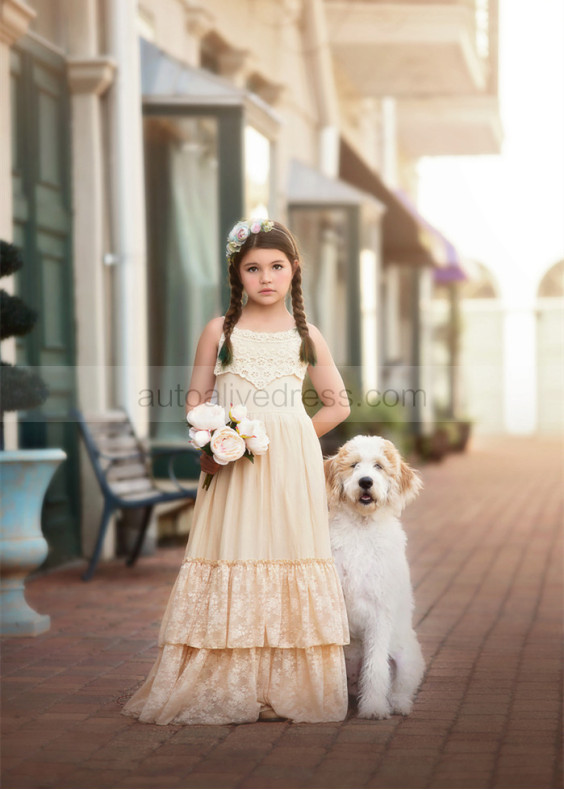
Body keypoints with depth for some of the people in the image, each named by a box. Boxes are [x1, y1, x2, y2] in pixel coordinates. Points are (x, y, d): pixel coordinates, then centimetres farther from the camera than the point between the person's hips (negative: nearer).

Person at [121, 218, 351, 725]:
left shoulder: (306, 336, 10)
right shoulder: (220, 331, 8)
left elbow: (338, 405, 15)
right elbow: (196, 398, 8)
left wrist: (293, 437, 4)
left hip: (291, 467, 1)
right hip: (232, 465, -1)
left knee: (290, 559, -2)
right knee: (230, 567, -4)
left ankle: (286, 689, 4)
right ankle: (224, 689, 1)